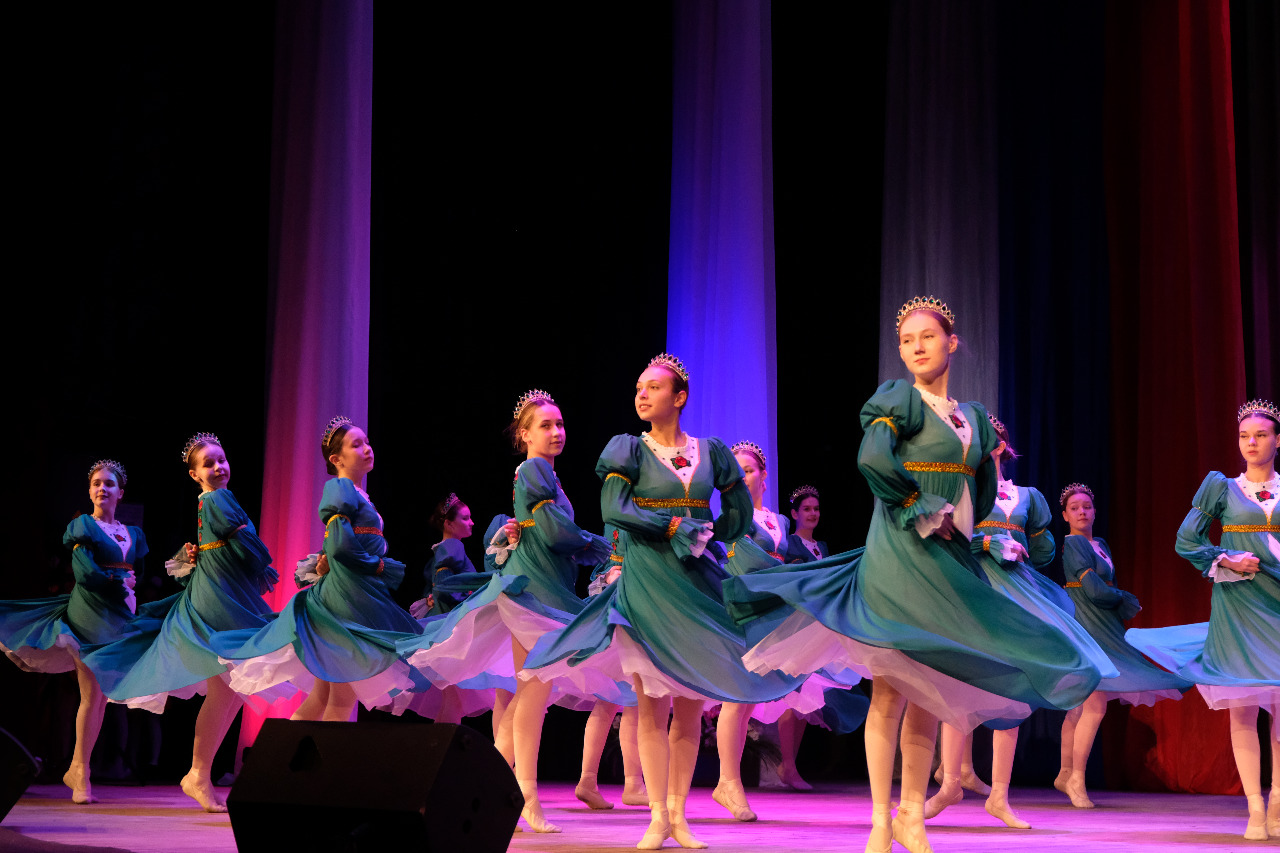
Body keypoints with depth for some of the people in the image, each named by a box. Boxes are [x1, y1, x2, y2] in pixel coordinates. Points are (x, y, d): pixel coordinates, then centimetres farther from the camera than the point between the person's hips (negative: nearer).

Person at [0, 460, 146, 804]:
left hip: (119, 617, 5)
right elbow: (86, 573, -11)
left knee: (102, 696, 4)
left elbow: (137, 576, 14)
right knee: (91, 696, -10)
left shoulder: (133, 533, 17)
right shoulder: (82, 526, 1)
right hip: (89, 614, -5)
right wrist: (120, 579, -3)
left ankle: (77, 770, 11)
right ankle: (81, 775, -4)